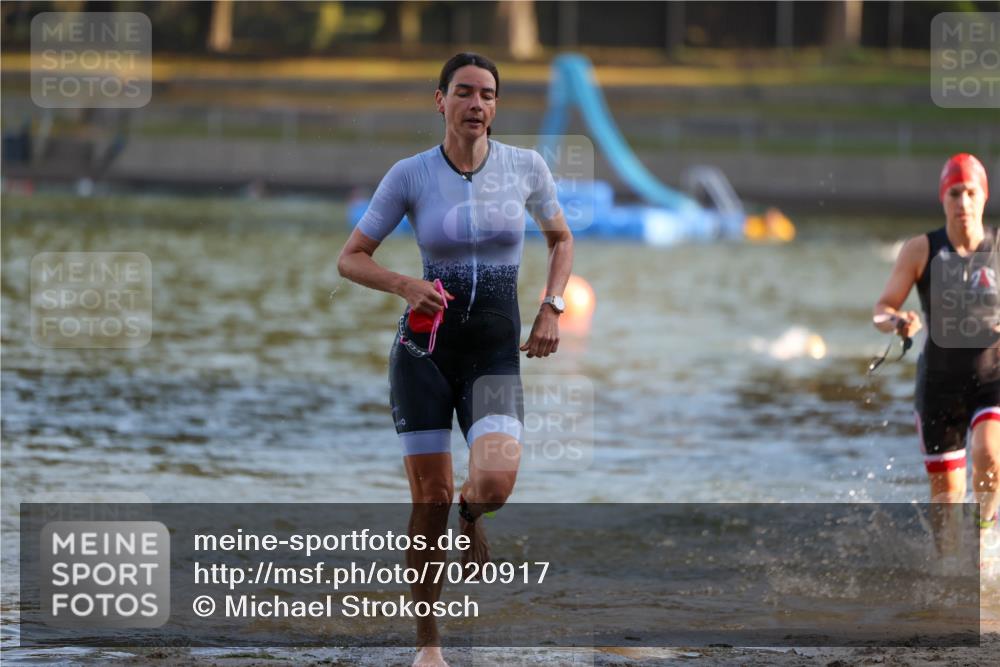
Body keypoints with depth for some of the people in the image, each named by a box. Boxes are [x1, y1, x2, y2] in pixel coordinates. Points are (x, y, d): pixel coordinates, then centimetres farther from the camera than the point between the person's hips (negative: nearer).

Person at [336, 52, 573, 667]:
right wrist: (407, 286, -16)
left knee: (495, 482, -23)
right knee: (431, 500, -3)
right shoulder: (411, 175, -4)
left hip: (496, 351, 0)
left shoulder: (526, 167, 0)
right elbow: (351, 258, 2)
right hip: (426, 345, 0)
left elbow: (561, 239, 18)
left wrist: (551, 309, 3)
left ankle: (472, 516, 17)